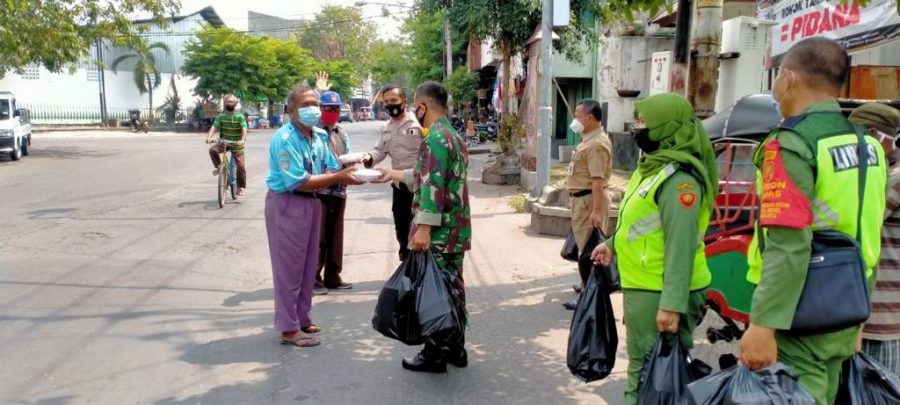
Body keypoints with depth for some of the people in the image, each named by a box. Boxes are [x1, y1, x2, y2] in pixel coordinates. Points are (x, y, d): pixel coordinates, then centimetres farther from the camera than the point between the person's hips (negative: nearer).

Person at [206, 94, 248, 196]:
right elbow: (214, 127, -15)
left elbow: (244, 129, -23)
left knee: (240, 166, -6)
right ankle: (218, 167, -4)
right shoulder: (221, 116, -5)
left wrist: (243, 140, -41)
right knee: (212, 150, -28)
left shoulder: (240, 116, -11)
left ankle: (241, 187, 9)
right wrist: (209, 137, -34)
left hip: (237, 145, -2)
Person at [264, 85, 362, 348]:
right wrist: (337, 177, -24)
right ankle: (289, 328, 8)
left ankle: (301, 318, 30)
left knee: (308, 264, 16)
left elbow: (330, 169, 5)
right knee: (289, 267, -1)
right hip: (286, 204, -8)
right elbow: (298, 181, -25)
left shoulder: (319, 137, 6)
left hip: (312, 202, 8)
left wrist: (343, 173, -18)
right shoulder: (284, 139, -19)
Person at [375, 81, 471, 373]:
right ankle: (455, 348, 23)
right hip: (456, 229, 9)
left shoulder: (434, 138, -16)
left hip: (439, 232, -9)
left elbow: (433, 186, -23)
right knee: (452, 286, 15)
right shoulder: (454, 137, 15)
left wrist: (424, 227, -25)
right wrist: (394, 175, 33)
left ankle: (434, 355, 8)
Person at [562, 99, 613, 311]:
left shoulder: (597, 144, -21)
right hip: (582, 198, 11)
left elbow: (598, 180, -27)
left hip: (589, 200, -11)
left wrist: (597, 210, -30)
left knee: (588, 248, -6)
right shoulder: (589, 139, 12)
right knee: (584, 246, 21)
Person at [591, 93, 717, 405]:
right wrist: (613, 245, 23)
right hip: (644, 286, 11)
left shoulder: (679, 177, -21)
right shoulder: (655, 165, 13)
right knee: (646, 368, 22)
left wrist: (671, 305, -31)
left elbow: (680, 244, -28)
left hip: (660, 294, -11)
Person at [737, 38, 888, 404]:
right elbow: (867, 236, 15)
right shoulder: (866, 144, 9)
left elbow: (789, 247, -25)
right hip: (844, 311, 8)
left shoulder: (792, 145, -17)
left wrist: (762, 324, -25)